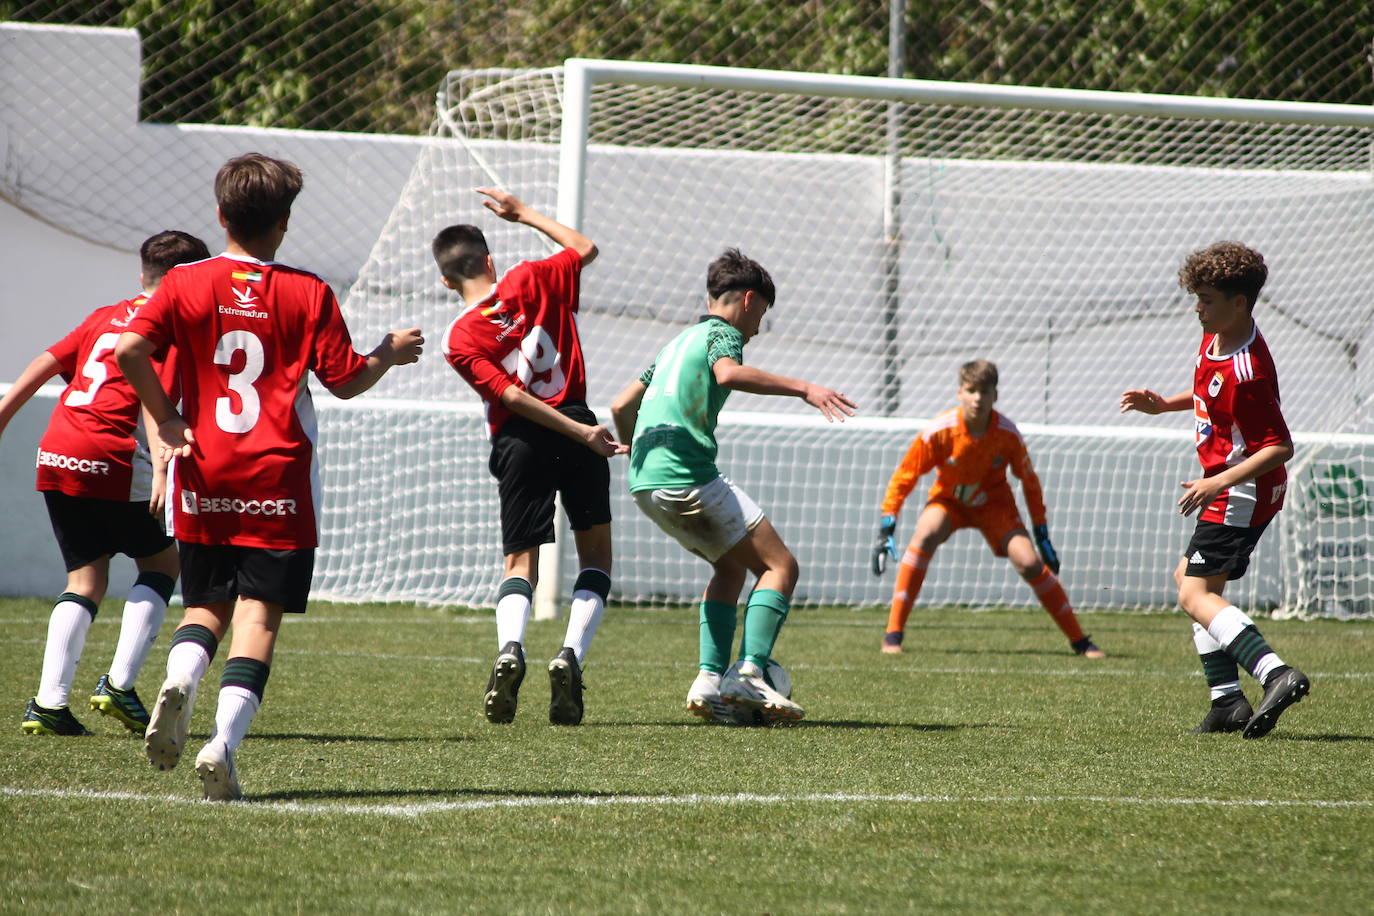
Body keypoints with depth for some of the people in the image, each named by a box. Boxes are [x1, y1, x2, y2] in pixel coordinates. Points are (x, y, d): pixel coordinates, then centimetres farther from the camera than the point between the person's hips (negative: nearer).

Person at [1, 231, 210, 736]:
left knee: (86, 577, 12)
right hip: (111, 459, -6)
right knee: (161, 562, 12)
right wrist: (161, 469, -23)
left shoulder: (106, 317, 21)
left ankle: (49, 703, -1)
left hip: (54, 455, 6)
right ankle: (119, 684, 0)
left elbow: (45, 364, 19)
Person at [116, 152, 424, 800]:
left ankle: (179, 679, -17)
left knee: (206, 605, 15)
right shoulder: (308, 294, -1)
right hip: (278, 479, -2)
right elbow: (345, 380, 1)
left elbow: (129, 348, -11)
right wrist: (392, 352, 19)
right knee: (259, 615, -2)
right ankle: (224, 742, -19)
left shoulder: (185, 284, 2)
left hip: (204, 479, 2)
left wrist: (165, 419, -1)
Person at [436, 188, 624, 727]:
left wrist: (582, 434, -14)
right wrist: (524, 214, 23)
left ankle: (509, 648, -20)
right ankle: (571, 654, -9)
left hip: (518, 441, -1)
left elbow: (512, 397, -12)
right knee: (595, 554, 11)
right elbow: (585, 248, 16)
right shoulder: (530, 282, -1)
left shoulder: (460, 339, -4)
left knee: (521, 562, 9)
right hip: (575, 428, 1)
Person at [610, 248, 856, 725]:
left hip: (646, 481, 9)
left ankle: (710, 678, 8)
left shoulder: (677, 342, 27)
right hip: (689, 476, -9)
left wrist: (638, 456, 45)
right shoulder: (722, 332, 1)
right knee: (780, 565, -3)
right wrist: (803, 389, -25)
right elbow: (729, 373, -24)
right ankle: (749, 672, -19)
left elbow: (620, 407, 29)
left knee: (730, 565, 23)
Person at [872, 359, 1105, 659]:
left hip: (993, 502, 1)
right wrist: (886, 529, -22)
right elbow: (904, 476, -17)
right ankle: (893, 633, -26)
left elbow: (1029, 481, -6)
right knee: (925, 535, -32)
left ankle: (1080, 641, 0)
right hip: (947, 499, -1)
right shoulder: (939, 431, -26)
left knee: (1030, 564, -16)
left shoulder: (1007, 434, -22)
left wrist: (1042, 535, -4)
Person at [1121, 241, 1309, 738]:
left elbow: (1280, 447, -27)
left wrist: (1219, 483, -30)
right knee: (1189, 577, 18)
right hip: (1225, 485, 11)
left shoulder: (1247, 372, -27)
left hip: (1242, 491, -11)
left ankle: (1275, 674, -29)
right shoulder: (1215, 337, 2)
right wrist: (1164, 404, 12)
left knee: (1195, 594, -14)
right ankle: (1227, 702, 15)